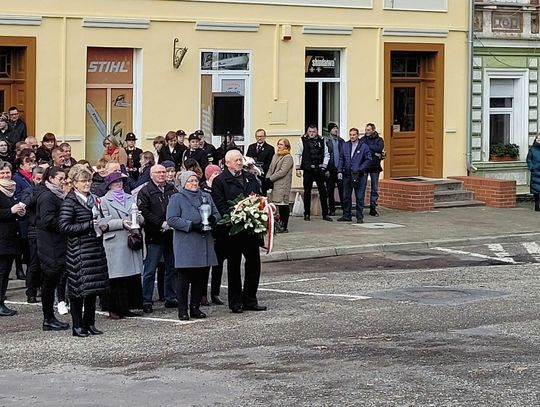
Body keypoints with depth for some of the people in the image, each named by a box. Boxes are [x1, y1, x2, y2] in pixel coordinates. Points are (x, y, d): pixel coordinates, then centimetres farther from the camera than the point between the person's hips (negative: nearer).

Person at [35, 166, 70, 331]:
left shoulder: (57, 195, 16)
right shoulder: (47, 196, -14)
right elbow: (47, 221, -22)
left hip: (57, 245, 10)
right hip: (51, 247, -10)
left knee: (49, 283, 12)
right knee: (50, 282, -3)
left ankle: (49, 318, 17)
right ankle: (49, 319, 2)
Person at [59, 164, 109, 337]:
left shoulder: (93, 199, 15)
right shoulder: (70, 201, -9)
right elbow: (64, 226, -18)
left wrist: (102, 226, 9)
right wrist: (90, 225, -17)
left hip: (95, 248, 8)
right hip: (78, 250, -8)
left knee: (93, 288, 10)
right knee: (78, 288, -5)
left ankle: (90, 324, 18)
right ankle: (77, 326, 2)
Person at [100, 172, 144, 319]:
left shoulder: (130, 198, 21)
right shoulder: (104, 201, 5)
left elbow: (141, 219, 20)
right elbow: (104, 222, -6)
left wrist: (138, 218, -3)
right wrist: (122, 223, -17)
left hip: (132, 240, 5)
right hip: (115, 244, -5)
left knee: (133, 276, 3)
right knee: (116, 278, -7)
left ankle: (126, 307, 10)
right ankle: (114, 309, -2)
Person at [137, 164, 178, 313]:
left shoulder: (172, 190, 13)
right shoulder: (145, 192, -3)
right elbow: (144, 212, -12)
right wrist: (161, 224, -16)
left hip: (171, 234, 5)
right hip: (155, 236, -5)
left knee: (172, 268, 10)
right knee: (150, 270, -3)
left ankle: (171, 298, 19)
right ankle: (146, 301, 2)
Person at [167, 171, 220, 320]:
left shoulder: (206, 197, 17)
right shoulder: (177, 198, -1)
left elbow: (216, 213, 19)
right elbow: (171, 219, -9)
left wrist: (213, 218, -5)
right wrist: (191, 225, -17)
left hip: (204, 244, 5)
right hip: (185, 245, -5)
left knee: (200, 277, 7)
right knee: (184, 277, -4)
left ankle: (195, 307, 15)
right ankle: (182, 309, 1)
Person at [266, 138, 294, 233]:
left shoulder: (288, 157, -7)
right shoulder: (275, 156, 18)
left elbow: (282, 172, -14)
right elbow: (271, 168, 18)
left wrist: (271, 178, -12)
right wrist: (267, 178, 0)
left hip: (283, 185, -7)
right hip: (274, 185, 7)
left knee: (283, 205, -5)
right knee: (279, 206, 8)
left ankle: (285, 227, -3)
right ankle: (281, 225, 12)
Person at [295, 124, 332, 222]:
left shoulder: (321, 141, 7)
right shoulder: (303, 141, 2)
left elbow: (326, 154, 11)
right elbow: (299, 155, 4)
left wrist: (324, 165, 0)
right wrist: (298, 168, -2)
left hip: (319, 170, 1)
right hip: (308, 170, -1)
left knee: (323, 192, 3)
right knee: (307, 192, 5)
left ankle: (325, 214, 8)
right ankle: (307, 214, 12)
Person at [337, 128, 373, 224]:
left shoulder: (364, 146, -3)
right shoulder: (345, 146, 9)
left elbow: (368, 160, -1)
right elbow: (341, 158, 13)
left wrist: (360, 168, -10)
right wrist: (340, 171, 4)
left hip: (359, 175, -4)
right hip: (347, 174, 4)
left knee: (359, 197, -2)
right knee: (346, 196, 9)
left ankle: (360, 217, 4)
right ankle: (347, 215, 18)